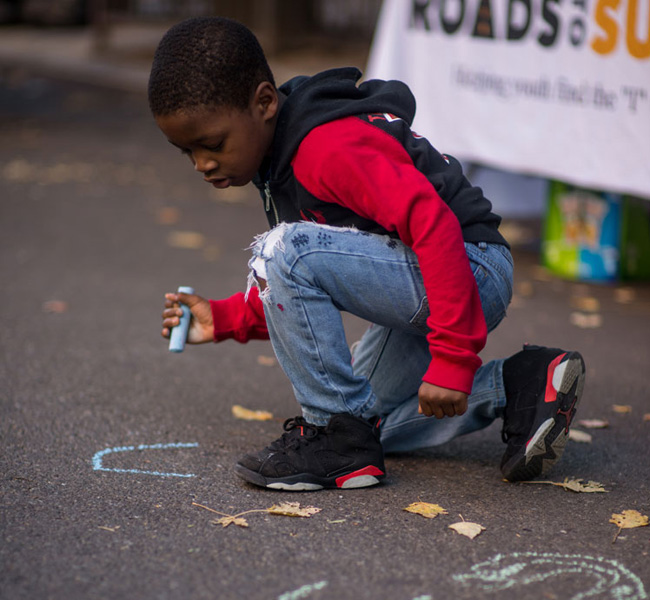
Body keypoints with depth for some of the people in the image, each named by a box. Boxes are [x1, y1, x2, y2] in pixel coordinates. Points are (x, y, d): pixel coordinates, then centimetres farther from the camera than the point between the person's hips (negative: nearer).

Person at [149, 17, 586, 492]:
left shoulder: (330, 147, -23)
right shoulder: (283, 157, 10)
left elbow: (435, 224, -32)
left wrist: (452, 358, -33)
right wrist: (226, 319, 6)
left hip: (473, 271, -11)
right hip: (424, 290, 11)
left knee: (281, 252, -25)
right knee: (368, 421, 20)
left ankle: (338, 434, -12)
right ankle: (519, 386, 14)